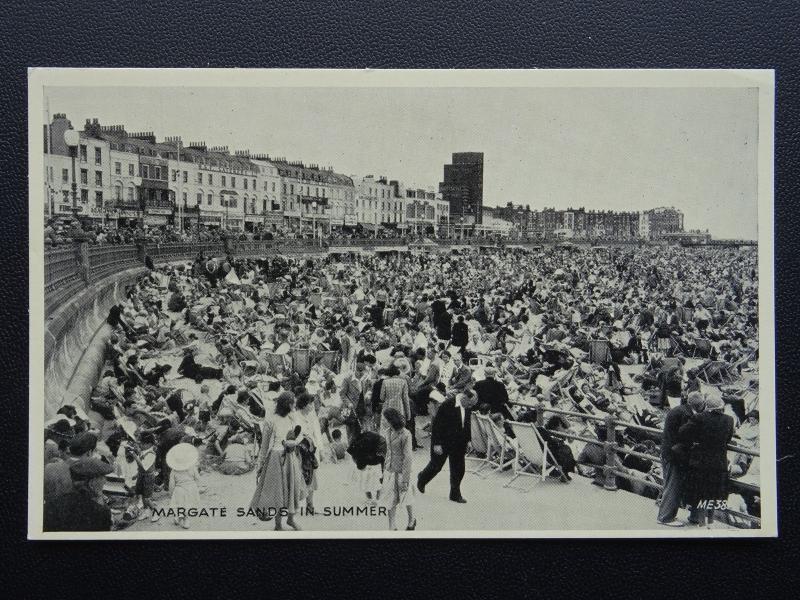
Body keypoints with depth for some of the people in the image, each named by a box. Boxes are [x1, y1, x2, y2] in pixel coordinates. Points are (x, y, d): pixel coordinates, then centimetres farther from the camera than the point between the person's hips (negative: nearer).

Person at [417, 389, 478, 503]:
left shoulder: (468, 407, -3)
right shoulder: (447, 405, -24)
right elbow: (437, 424, -20)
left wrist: (468, 440, 11)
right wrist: (436, 444, -20)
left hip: (458, 443, 6)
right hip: (443, 442, -5)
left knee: (458, 469, 6)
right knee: (436, 465, 10)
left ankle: (455, 494, 19)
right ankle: (422, 480, 38)